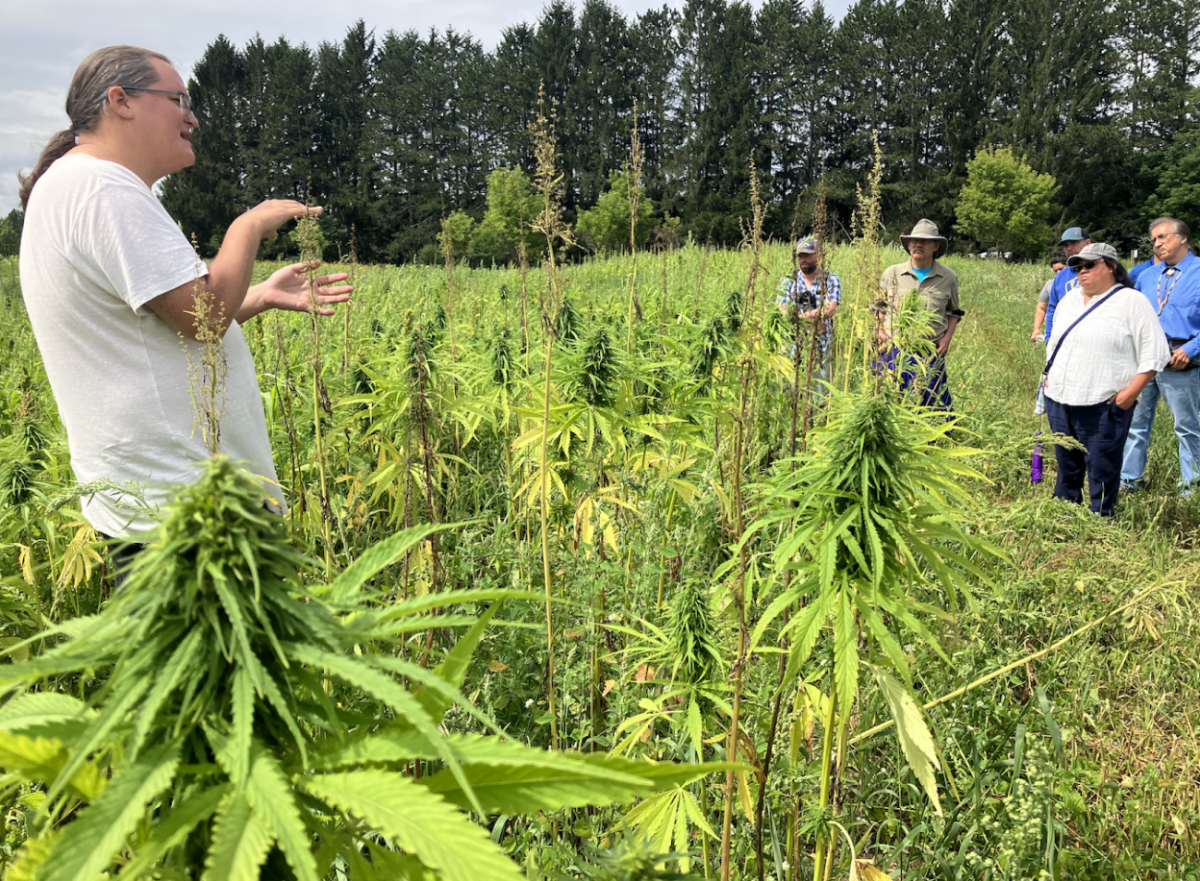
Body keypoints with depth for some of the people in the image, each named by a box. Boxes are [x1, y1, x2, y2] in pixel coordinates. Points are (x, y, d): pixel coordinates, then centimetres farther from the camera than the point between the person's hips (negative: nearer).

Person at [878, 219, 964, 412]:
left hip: (931, 353, 0)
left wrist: (947, 337, 2)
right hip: (894, 350, 0)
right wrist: (879, 331, -2)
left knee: (935, 403, 1)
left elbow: (953, 312, 18)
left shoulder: (948, 278, 6)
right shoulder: (892, 273, 5)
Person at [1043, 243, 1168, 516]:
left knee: (1101, 467, -2)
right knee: (1066, 463, 16)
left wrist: (1131, 393, -14)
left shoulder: (1131, 301, -5)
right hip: (1060, 400, 6)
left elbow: (1155, 352, -8)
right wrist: (1049, 376, 17)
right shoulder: (1070, 299, 15)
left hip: (1104, 406, -6)